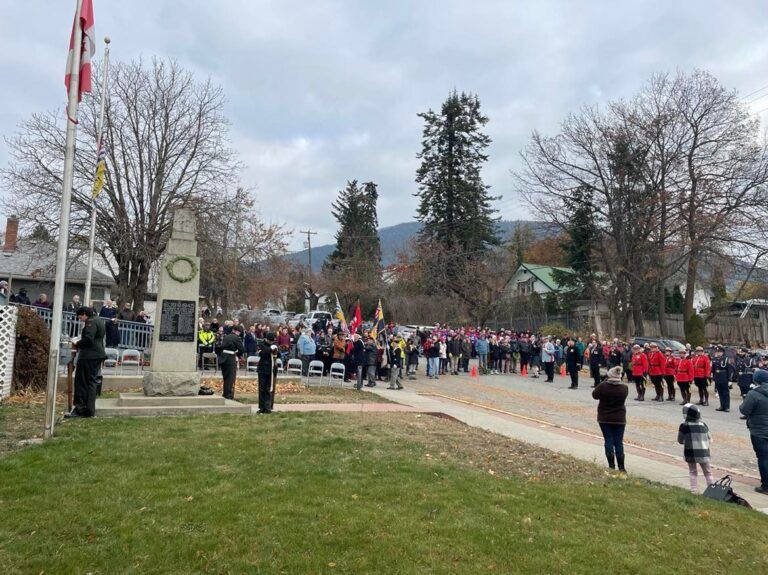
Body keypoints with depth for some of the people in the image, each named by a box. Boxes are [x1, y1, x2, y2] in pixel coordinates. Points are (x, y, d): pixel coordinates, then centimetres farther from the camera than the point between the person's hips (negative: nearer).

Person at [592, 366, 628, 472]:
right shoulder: (624, 388, -7)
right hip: (619, 419, 1)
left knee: (608, 441, 5)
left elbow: (594, 395, 1)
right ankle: (621, 467, 9)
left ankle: (611, 465, 7)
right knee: (619, 442, 7)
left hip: (604, 419, -1)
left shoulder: (603, 386, -15)